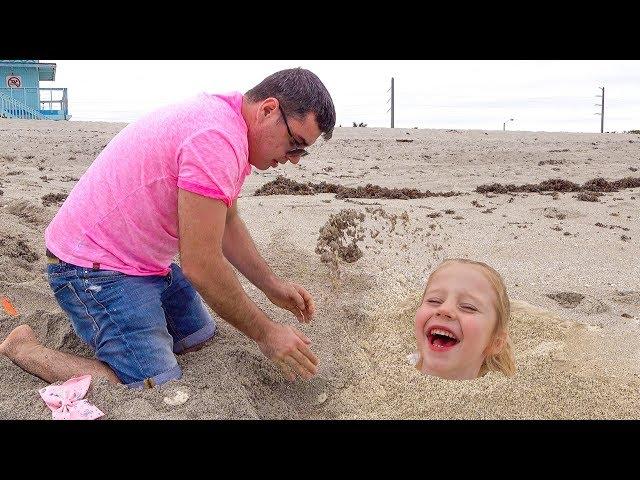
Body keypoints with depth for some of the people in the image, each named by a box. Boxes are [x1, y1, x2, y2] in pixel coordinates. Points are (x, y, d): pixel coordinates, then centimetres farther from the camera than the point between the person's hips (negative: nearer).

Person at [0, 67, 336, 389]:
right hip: (92, 266, -10)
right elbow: (200, 265, -27)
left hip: (144, 262, 11)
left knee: (200, 339, 19)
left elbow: (228, 225, 16)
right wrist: (264, 333, -16)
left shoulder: (228, 125, 6)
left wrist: (272, 286, 8)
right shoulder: (217, 138, -28)